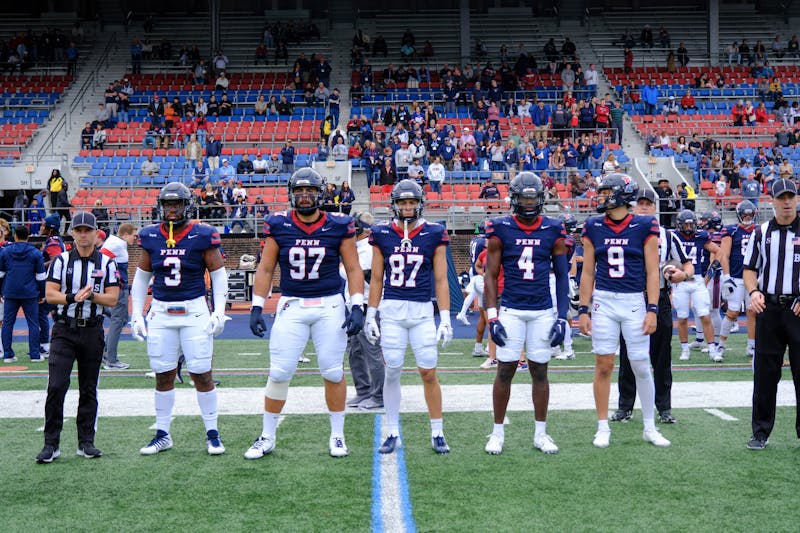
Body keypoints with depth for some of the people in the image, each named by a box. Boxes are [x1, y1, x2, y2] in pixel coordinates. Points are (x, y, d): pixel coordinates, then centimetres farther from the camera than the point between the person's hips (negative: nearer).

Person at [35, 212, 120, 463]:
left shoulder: (107, 263, 5)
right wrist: (73, 297, -19)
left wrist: (91, 295, -17)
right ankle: (51, 444, -3)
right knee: (57, 385, -11)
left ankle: (86, 442, 17)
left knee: (88, 389, 8)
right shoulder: (61, 260, 3)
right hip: (64, 331, -1)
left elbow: (112, 299, 0)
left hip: (92, 331, 1)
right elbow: (50, 294, -3)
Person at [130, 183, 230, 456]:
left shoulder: (202, 236, -4)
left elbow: (218, 274, 2)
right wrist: (136, 314, 10)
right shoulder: (150, 236, 5)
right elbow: (142, 277, 14)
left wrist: (219, 311, -5)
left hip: (194, 311, -3)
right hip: (160, 312, 3)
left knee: (202, 374, 0)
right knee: (163, 375, 8)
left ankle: (212, 434, 12)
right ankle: (163, 435, 20)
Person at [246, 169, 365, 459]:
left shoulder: (338, 226, -1)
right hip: (291, 305, 0)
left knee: (333, 372, 3)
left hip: (330, 306, 0)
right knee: (279, 372, -1)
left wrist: (357, 307, -6)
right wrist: (256, 307, 1)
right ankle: (267, 437, 13)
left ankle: (337, 435, 19)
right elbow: (265, 269, 6)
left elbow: (353, 269, 3)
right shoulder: (278, 226, 1)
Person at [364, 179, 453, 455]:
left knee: (428, 372, 0)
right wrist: (370, 316, 7)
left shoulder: (434, 235, 1)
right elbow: (376, 279, 9)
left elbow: (440, 280, 2)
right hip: (391, 310, 1)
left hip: (422, 310, -1)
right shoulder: (382, 234, 4)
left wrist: (445, 318, -3)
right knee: (391, 372, 3)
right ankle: (393, 434, 15)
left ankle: (437, 433, 12)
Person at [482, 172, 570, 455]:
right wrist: (492, 317, -7)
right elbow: (490, 276, 0)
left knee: (540, 370, 7)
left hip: (543, 312, 2)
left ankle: (540, 433, 18)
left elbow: (562, 275, 7)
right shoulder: (500, 229, -2)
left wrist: (562, 317, 0)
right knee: (505, 370, 0)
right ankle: (498, 432, 12)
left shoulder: (553, 230, 3)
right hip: (511, 311, -1)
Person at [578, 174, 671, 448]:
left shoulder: (644, 227, -2)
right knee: (603, 365, 3)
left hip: (634, 302, -2)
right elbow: (588, 273, 7)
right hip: (603, 302, 2)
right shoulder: (593, 228, 4)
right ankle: (603, 428, 14)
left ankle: (649, 428, 18)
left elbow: (652, 272, -2)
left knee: (641, 366, 3)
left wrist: (652, 310, -8)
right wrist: (583, 309, 3)